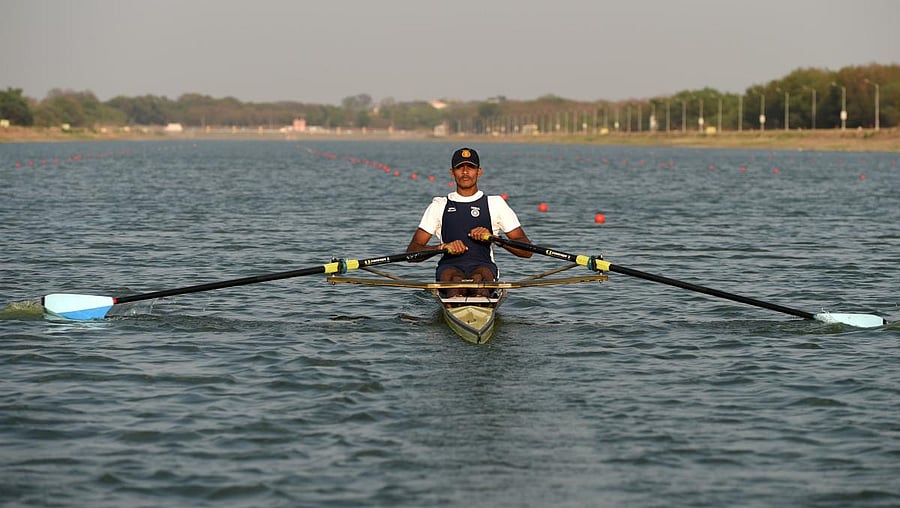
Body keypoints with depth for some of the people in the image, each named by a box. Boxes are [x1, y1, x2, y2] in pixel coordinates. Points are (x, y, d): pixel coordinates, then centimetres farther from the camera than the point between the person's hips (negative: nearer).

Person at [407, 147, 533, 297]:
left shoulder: (495, 204, 19)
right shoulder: (439, 206, 21)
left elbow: (527, 250, 11)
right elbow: (412, 251, 11)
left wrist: (493, 237, -7)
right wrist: (444, 247, -9)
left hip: (483, 265, 0)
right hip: (450, 266, 0)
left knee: (480, 276, -38)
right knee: (455, 278, -37)